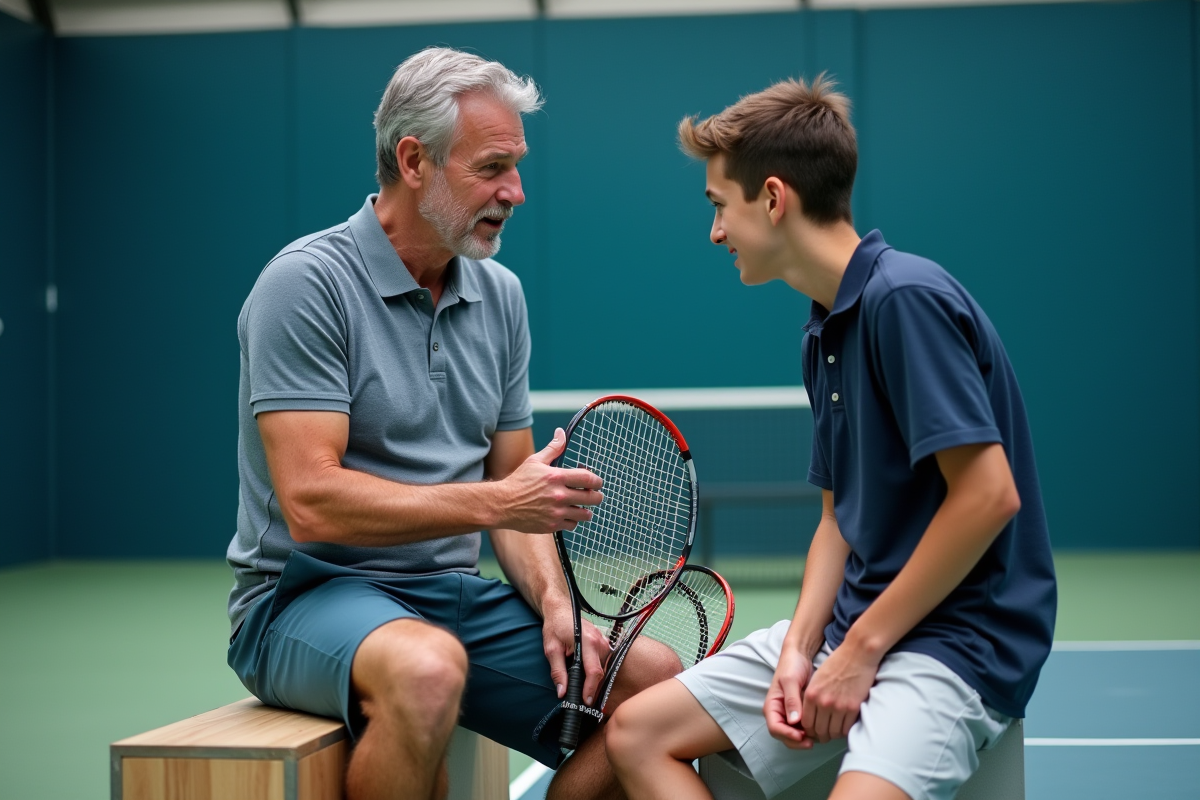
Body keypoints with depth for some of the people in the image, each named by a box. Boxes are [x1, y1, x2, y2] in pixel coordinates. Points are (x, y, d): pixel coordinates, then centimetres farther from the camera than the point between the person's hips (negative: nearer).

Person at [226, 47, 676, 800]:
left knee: (649, 680, -11)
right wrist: (492, 502, -20)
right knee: (426, 667, -38)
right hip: (310, 594, -6)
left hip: (457, 595, 7)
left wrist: (553, 602, -7)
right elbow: (312, 503, -20)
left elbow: (514, 489, 11)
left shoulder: (501, 294, 9)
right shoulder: (307, 283, -13)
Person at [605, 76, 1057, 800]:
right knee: (637, 733, 3)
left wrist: (862, 649, -15)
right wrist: (800, 647, -1)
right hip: (852, 627, 9)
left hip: (959, 637, -9)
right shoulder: (823, 333, 13)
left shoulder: (905, 298, -16)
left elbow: (990, 494, -22)